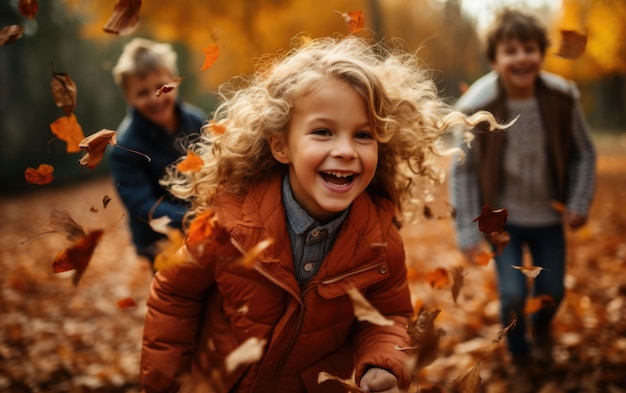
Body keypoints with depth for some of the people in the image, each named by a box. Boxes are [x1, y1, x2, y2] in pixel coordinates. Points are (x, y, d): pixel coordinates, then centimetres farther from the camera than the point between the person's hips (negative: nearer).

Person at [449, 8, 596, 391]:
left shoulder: (563, 97, -17)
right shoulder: (477, 105, -22)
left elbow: (584, 153, -1)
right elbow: (463, 171, -12)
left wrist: (579, 204, -9)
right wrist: (469, 232, -12)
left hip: (548, 216, 3)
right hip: (503, 217, -2)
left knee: (553, 291, 12)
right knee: (513, 294, -8)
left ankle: (542, 330, 50)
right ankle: (520, 357, 25)